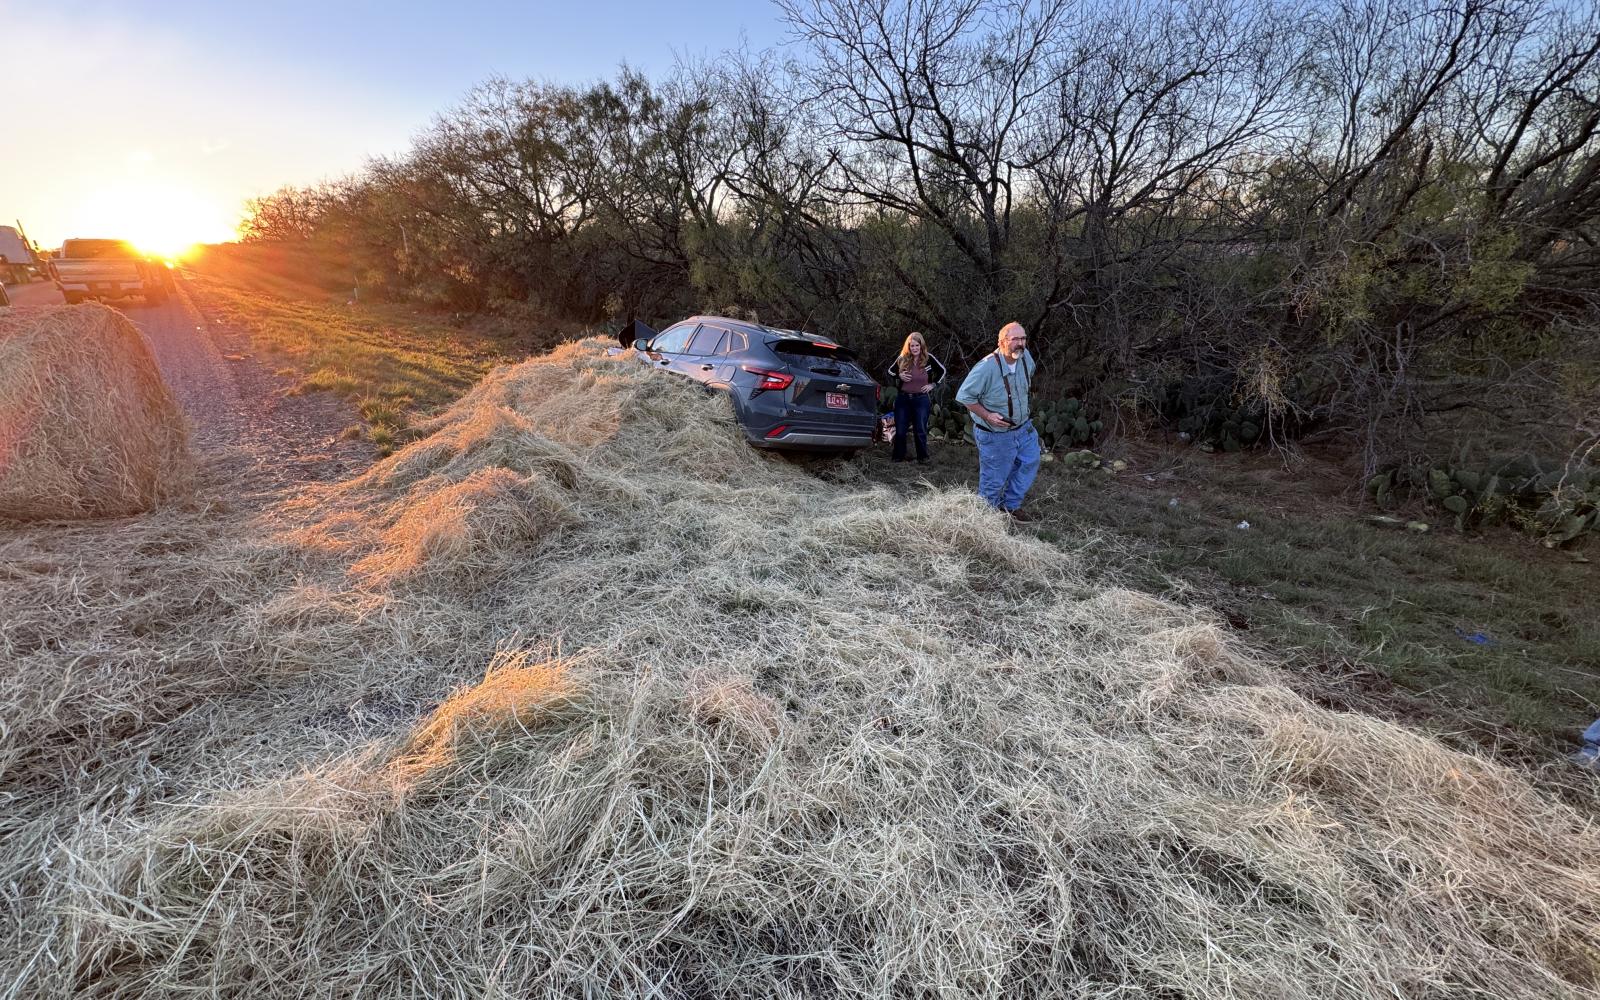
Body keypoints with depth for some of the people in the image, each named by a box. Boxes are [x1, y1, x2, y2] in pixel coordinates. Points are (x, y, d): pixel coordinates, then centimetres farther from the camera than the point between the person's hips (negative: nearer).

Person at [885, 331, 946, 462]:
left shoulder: (928, 359, -4)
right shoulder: (903, 359, -1)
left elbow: (942, 371, 9)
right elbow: (890, 371, 14)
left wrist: (933, 384, 2)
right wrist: (899, 376, -5)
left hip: (921, 399, -1)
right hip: (903, 398, 1)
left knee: (921, 430, 3)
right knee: (900, 430, 4)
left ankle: (923, 457, 16)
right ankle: (899, 456, 18)